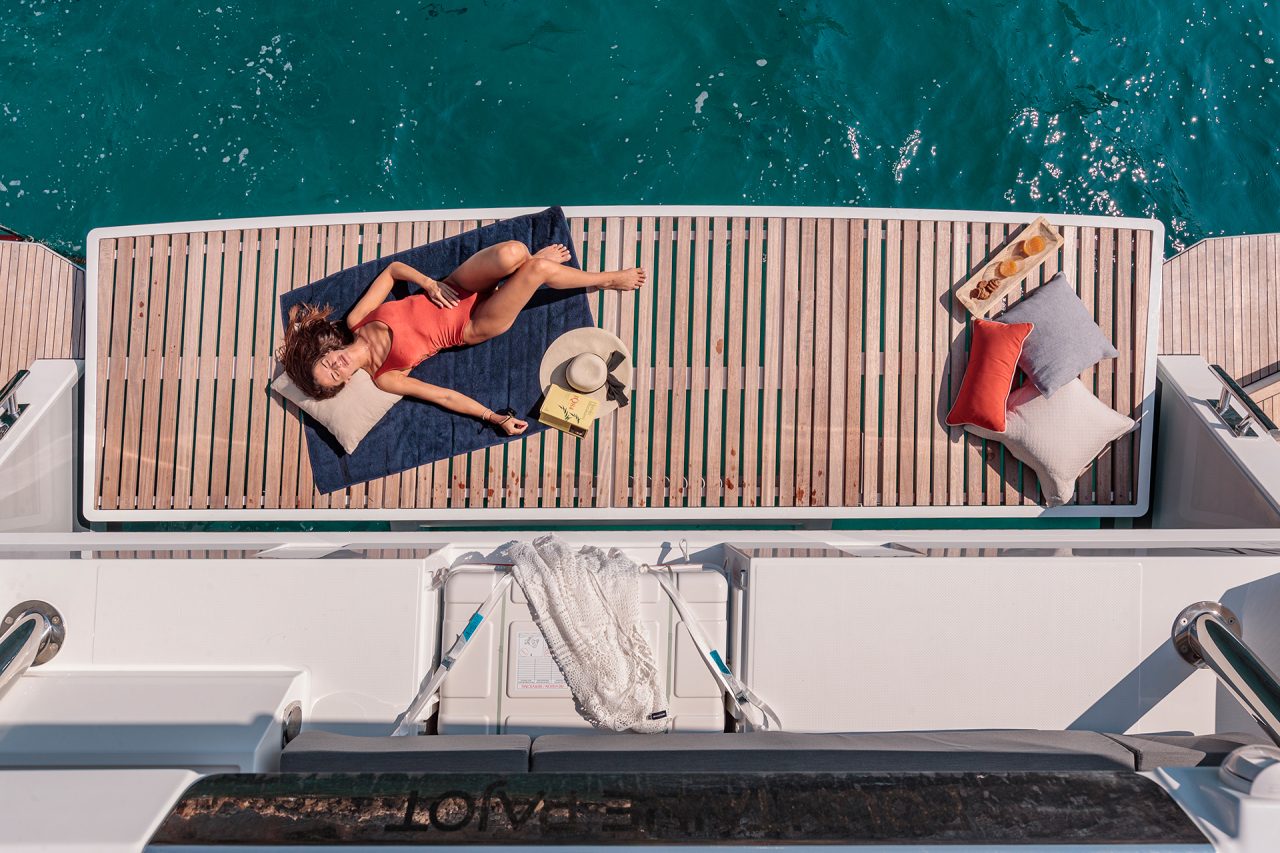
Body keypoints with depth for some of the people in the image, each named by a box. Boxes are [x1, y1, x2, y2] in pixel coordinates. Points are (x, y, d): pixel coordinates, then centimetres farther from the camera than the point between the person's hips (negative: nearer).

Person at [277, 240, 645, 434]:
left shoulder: (354, 322, -10)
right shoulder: (384, 378, -15)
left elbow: (391, 269, 1)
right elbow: (444, 396, -14)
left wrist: (428, 283, -13)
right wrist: (496, 417, -18)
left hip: (454, 289, 3)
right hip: (473, 326, -3)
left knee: (512, 252, -28)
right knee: (539, 270, -24)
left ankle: (530, 260, 12)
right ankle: (607, 279, 6)